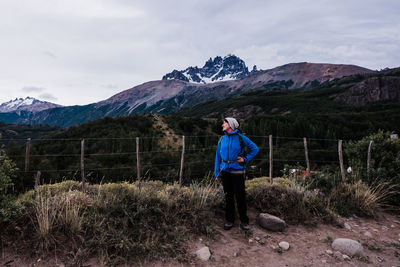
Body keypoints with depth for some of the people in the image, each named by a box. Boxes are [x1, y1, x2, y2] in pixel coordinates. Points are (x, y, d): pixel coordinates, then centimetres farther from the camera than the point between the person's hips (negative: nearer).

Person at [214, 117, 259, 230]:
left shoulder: (241, 138, -2)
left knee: (240, 197, -2)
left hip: (237, 172, -3)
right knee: (228, 197, 8)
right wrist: (216, 173, 8)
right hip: (225, 171, 3)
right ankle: (229, 220, 20)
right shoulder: (222, 139, 8)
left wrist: (245, 159, -4)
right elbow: (218, 157, 12)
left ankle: (244, 221, 13)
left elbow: (255, 149, 7)